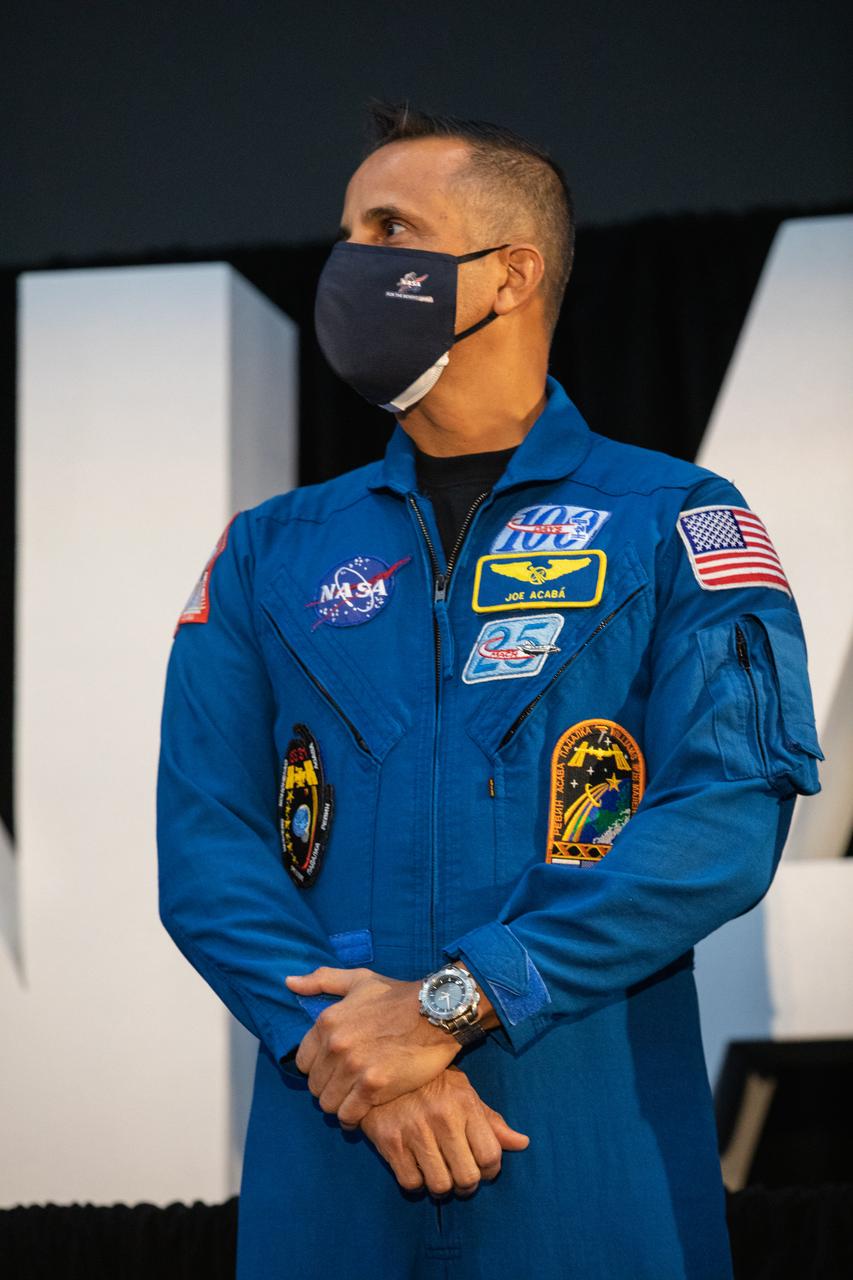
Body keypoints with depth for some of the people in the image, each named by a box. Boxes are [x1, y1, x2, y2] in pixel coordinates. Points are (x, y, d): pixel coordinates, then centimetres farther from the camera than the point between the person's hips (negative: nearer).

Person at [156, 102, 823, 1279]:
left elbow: (727, 817, -10)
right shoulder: (273, 552, 12)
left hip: (596, 1174, -2)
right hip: (324, 1174, 3)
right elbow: (204, 833, 3)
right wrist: (341, 1044, -14)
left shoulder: (675, 527, 3)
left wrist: (452, 1004, -16)